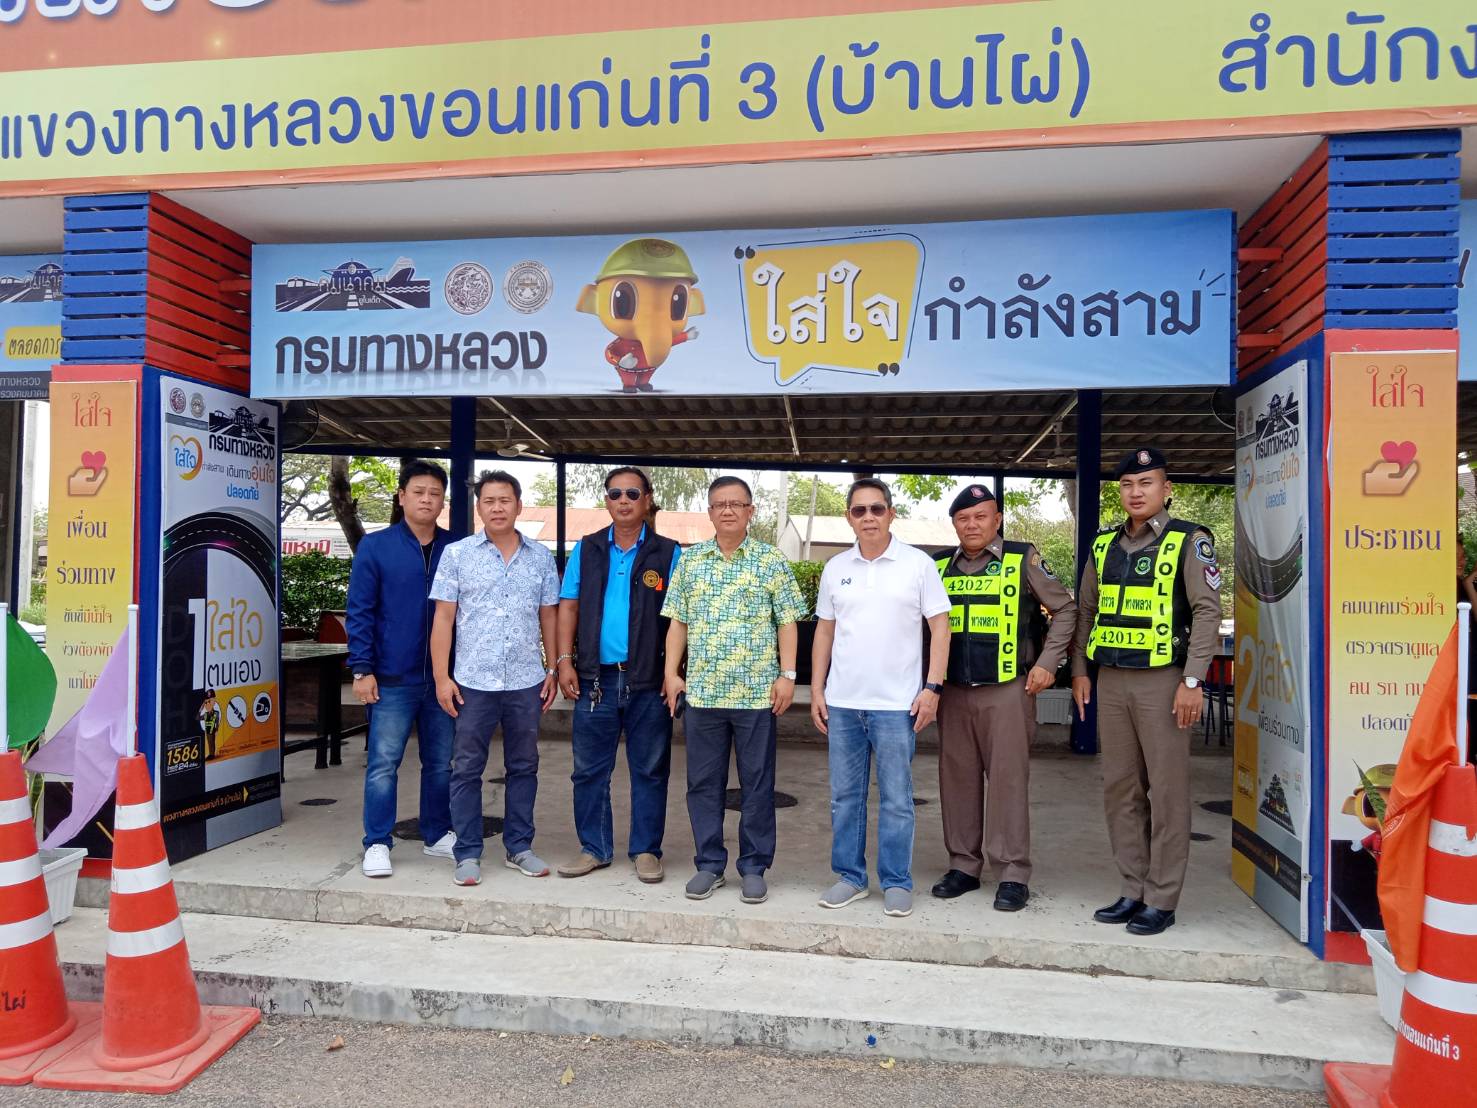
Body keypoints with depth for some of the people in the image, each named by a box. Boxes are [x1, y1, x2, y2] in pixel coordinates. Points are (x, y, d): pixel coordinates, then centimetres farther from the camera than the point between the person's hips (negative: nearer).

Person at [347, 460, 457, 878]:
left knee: (442, 762, 12)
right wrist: (362, 670, -8)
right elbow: (360, 613, -2)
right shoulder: (375, 547, -1)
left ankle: (437, 835, 26)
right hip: (393, 679, -3)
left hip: (444, 678, 3)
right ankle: (377, 844, 11)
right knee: (384, 763, 0)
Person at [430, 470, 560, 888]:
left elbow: (548, 618, 11)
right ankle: (467, 854, 15)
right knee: (466, 769, 4)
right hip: (473, 681, -2)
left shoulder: (541, 558, 7)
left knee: (523, 767, 11)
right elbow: (443, 618, -1)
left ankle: (519, 847, 23)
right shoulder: (457, 554, 1)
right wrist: (442, 676, -6)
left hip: (526, 681, 2)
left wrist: (552, 670, 7)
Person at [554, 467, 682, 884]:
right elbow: (568, 607, 7)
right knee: (589, 770, 9)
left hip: (649, 680, -2)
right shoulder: (586, 550, 8)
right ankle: (594, 848, 23)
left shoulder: (668, 554, 2)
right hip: (595, 678, 2)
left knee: (650, 771, 7)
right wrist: (565, 661, -2)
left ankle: (646, 850, 20)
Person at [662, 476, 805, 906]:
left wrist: (787, 675, -6)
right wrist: (672, 673, 3)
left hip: (757, 692, -2)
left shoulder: (771, 560, 1)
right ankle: (709, 864, 23)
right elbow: (678, 622, 10)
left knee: (758, 784, 6)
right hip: (701, 691, 2)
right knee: (703, 783, 9)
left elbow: (786, 622, 1)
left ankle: (754, 868, 19)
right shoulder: (690, 560, 8)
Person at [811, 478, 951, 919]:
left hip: (896, 702, -4)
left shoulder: (917, 564, -3)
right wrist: (817, 690, 9)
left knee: (896, 798, 4)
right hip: (841, 701, 4)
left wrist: (932, 688, -9)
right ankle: (850, 877, 24)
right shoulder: (835, 568, 8)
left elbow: (940, 626, -2)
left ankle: (897, 883, 17)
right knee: (845, 795, 11)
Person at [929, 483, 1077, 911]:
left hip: (1008, 689, -4)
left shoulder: (1023, 559, -1)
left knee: (1008, 778, -2)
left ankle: (1012, 874, 7)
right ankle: (963, 865, 20)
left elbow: (1065, 609, 5)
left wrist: (1047, 663, -2)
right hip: (953, 690, 4)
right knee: (957, 777, 8)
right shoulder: (940, 567, 9)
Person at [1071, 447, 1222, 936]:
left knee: (1167, 791, 0)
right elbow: (1085, 610, 17)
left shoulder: (1190, 541, -3)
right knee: (1119, 789, 10)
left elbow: (1207, 611, -9)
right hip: (1111, 680, 6)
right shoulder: (1104, 545, 13)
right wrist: (1080, 671, 12)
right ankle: (1134, 890, 21)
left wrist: (1193, 681, -15)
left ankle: (1162, 900, 10)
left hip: (1162, 681, -5)